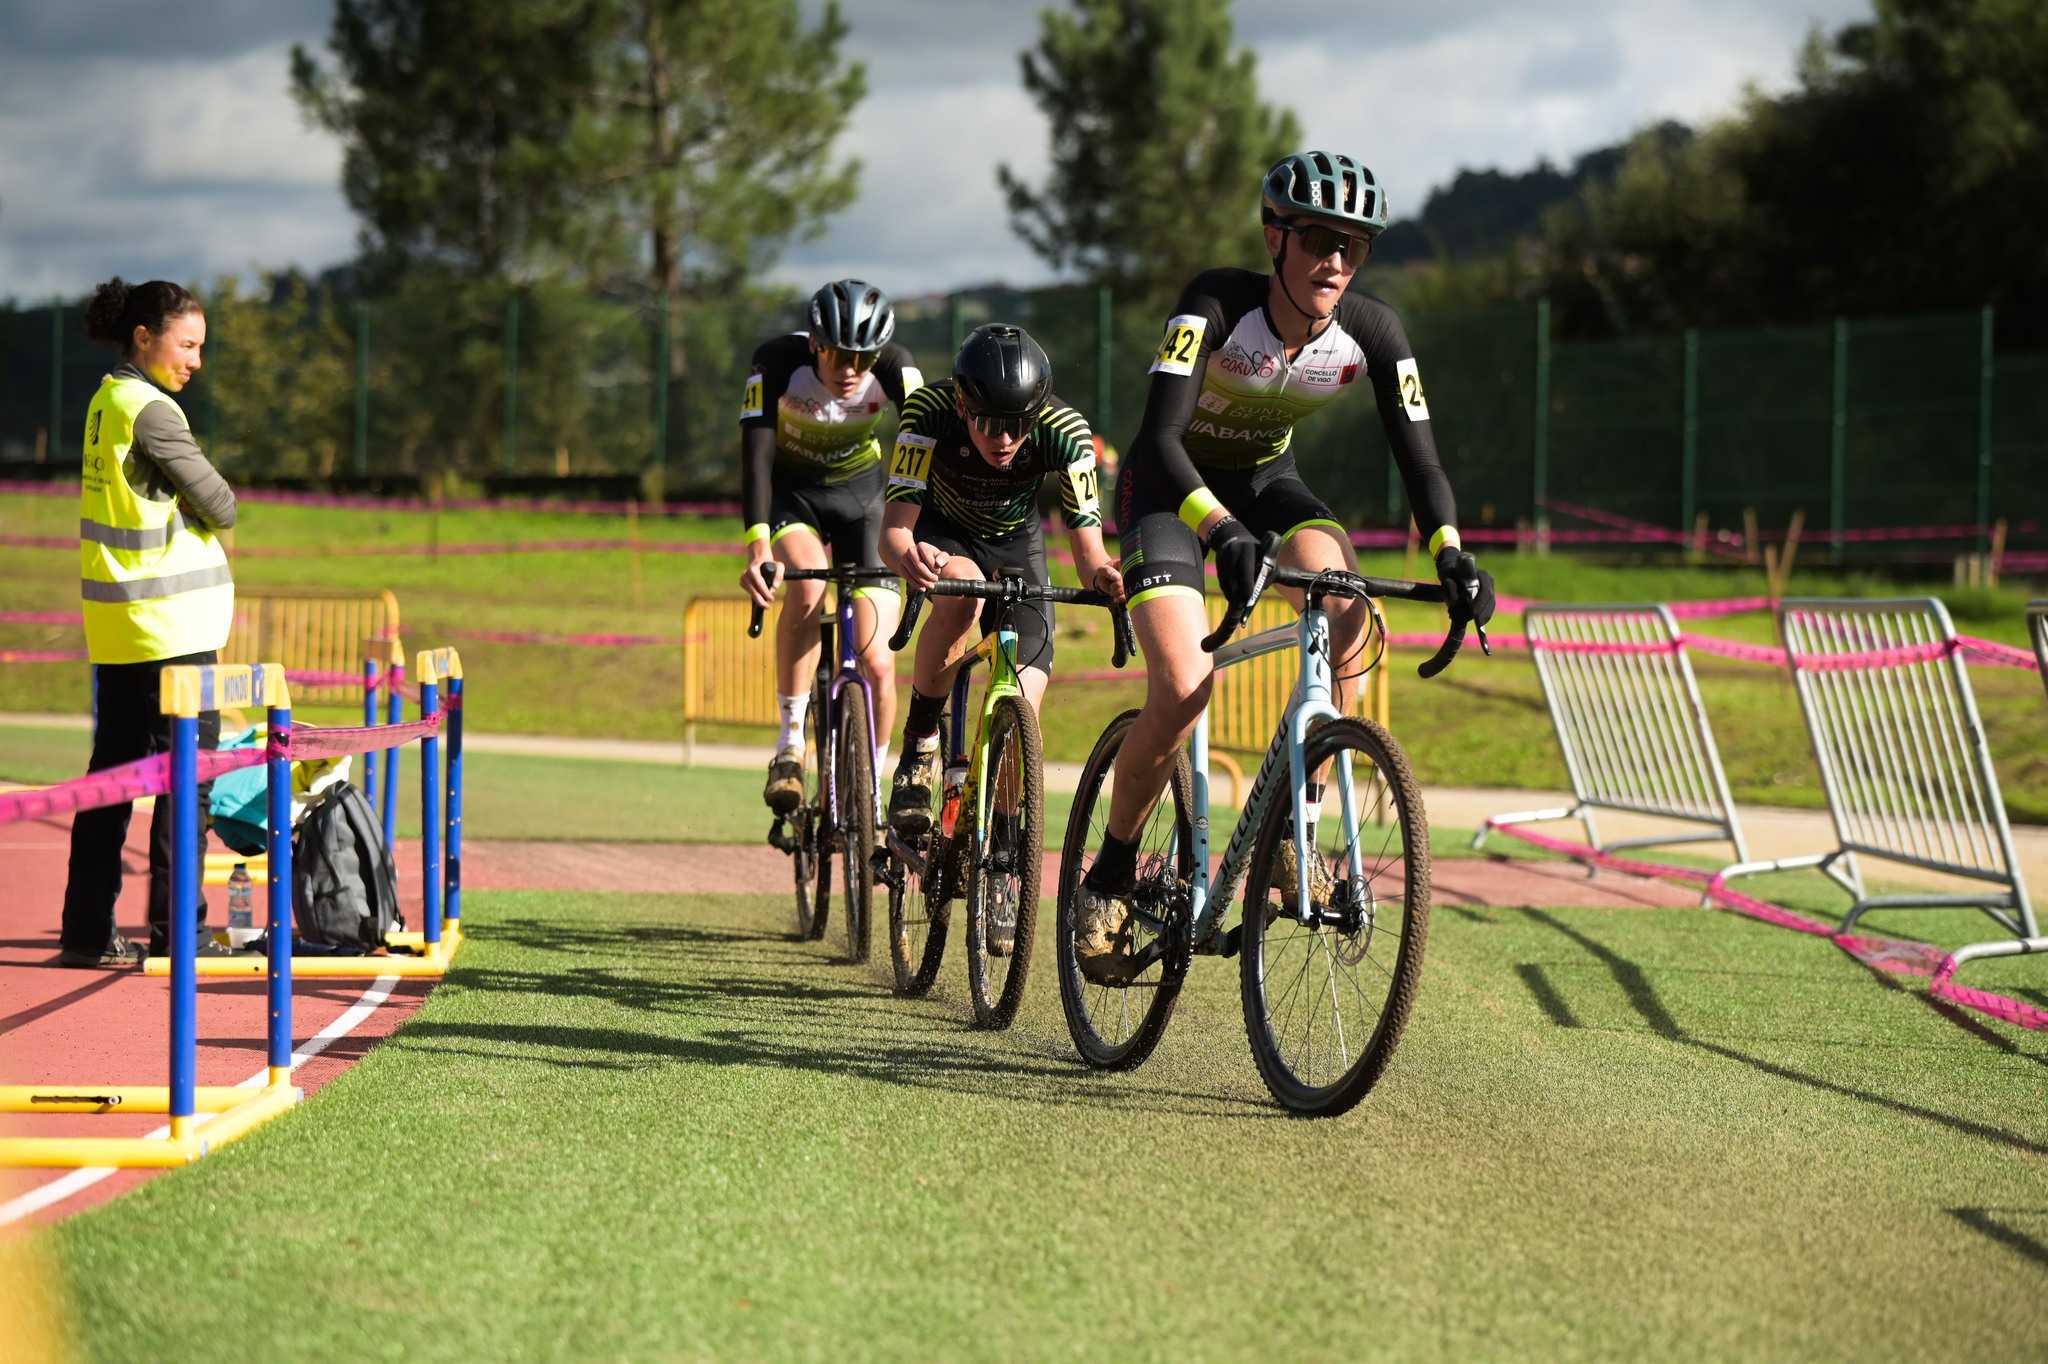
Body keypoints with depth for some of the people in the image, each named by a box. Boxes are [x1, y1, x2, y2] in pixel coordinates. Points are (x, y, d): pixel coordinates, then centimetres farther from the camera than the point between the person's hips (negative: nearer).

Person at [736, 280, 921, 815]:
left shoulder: (894, 368, -25)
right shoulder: (779, 361, -28)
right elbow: (756, 452, -34)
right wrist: (757, 544, -48)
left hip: (861, 495, 1)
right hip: (790, 493, -1)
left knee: (878, 664, -10)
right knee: (808, 583, -35)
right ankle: (790, 745, -23)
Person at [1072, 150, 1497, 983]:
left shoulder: (1371, 332, -19)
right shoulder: (1217, 303, -31)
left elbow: (1419, 459, -17)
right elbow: (1161, 436, -40)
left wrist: (1449, 552, -36)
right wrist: (1223, 532, -57)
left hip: (1265, 481, 4)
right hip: (1170, 483, -4)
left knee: (1345, 610, -29)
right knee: (1182, 691, -21)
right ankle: (1109, 877, -1)